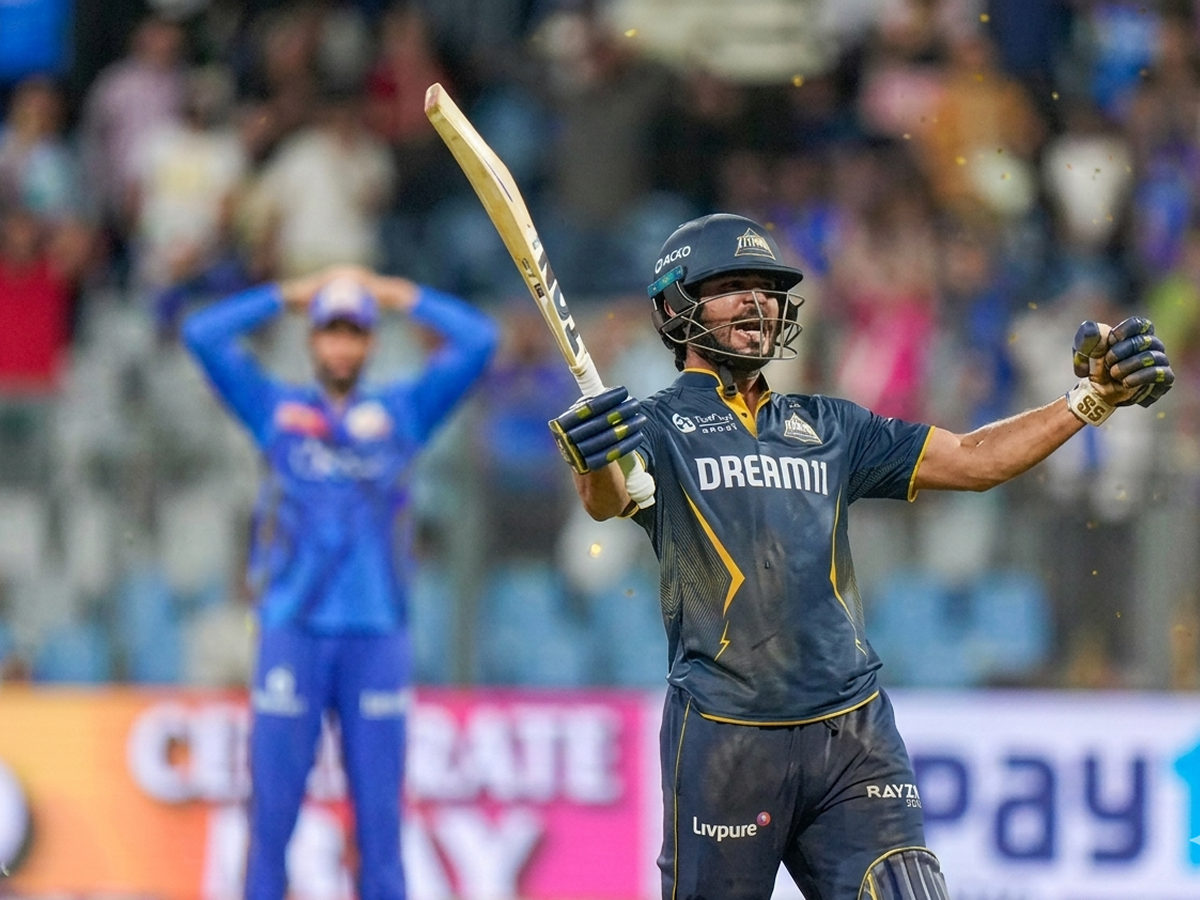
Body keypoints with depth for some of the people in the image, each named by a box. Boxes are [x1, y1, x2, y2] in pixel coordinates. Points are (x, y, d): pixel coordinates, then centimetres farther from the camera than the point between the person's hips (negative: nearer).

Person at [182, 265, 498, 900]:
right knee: (272, 805, -3)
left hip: (378, 637, 1)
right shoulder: (276, 410, 12)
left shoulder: (403, 412, 13)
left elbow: (478, 339, 8)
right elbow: (203, 334, 4)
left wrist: (396, 295, 15)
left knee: (379, 809, 0)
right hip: (293, 629, -1)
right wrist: (291, 295, 11)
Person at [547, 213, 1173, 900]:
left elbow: (973, 461, 16)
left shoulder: (829, 429, 18)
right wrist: (595, 466, -45)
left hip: (856, 737, 4)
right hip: (723, 738, -4)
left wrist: (1093, 397, 3)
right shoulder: (658, 425, 1)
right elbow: (611, 501, -20)